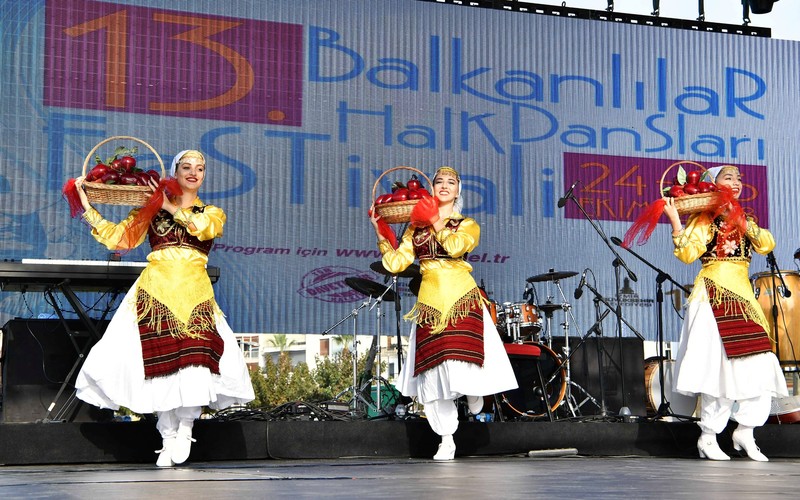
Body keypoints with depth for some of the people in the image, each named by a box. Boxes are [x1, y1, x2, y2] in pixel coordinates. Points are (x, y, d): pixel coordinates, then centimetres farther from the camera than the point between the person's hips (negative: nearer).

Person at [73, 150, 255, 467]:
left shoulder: (213, 213, 16)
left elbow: (203, 227, -8)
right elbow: (115, 236, 9)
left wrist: (171, 207, -2)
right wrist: (86, 205, 5)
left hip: (195, 294, 0)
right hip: (155, 291, 0)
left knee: (197, 357, -19)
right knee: (159, 358, -8)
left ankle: (185, 429, -1)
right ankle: (168, 437, 3)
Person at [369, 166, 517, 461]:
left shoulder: (467, 225, 12)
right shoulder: (416, 228, 17)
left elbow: (455, 246, -11)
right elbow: (395, 263, 8)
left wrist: (436, 222, 0)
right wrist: (380, 233, 3)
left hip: (463, 300, -2)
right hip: (430, 302, 2)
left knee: (463, 361, -16)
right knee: (433, 369, -1)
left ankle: (475, 406, 18)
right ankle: (446, 441, 9)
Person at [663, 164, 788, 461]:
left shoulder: (744, 219, 19)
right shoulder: (704, 219, 1)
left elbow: (767, 245, 2)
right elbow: (687, 254, -14)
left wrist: (741, 221, -7)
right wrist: (674, 221, -19)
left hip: (743, 298, 6)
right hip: (714, 298, -6)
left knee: (760, 366, -2)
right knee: (723, 366, -10)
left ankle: (745, 431, 8)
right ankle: (707, 438, -2)